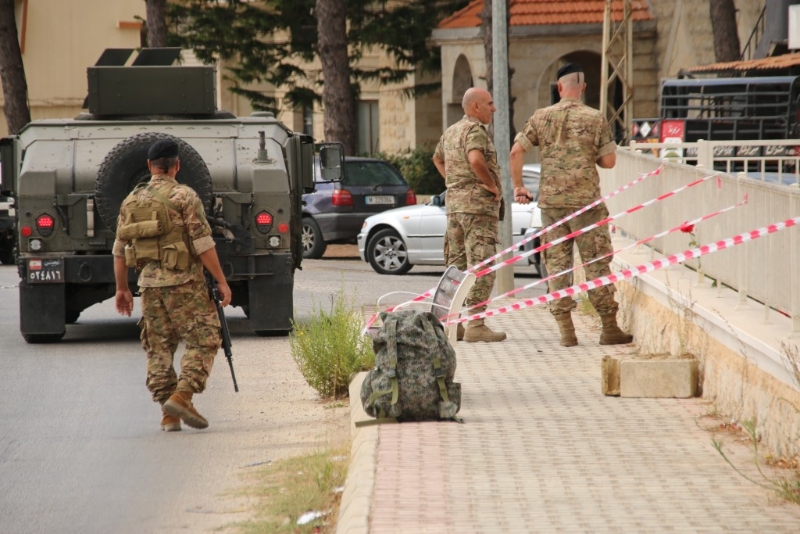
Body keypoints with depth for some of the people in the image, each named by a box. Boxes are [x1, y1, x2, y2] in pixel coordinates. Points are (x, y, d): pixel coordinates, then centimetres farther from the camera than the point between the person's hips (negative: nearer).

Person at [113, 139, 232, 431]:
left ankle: (168, 414, 6)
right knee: (203, 340, -1)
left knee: (159, 349, 10)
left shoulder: (131, 201, 10)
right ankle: (182, 396, -17)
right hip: (184, 281, -5)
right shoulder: (184, 196, -7)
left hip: (150, 283, 6)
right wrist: (221, 281, -7)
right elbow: (203, 243, -12)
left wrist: (122, 288, 22)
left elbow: (120, 249, 13)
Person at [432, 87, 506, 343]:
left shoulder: (451, 132, 17)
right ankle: (475, 325, -15)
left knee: (457, 265, 11)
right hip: (478, 205, -9)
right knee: (481, 266, -10)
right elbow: (476, 160, -30)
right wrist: (492, 184, -16)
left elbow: (437, 159, 35)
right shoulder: (475, 130, -12)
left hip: (454, 204, 9)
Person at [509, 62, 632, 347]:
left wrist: (518, 186, 9)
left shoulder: (542, 117, 3)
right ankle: (609, 328, 6)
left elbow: (516, 151, -1)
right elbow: (609, 161, -2)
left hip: (551, 201, 2)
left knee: (557, 263, 7)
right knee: (596, 263, 4)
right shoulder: (595, 118, -3)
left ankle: (565, 329, 4)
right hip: (586, 200, -2)